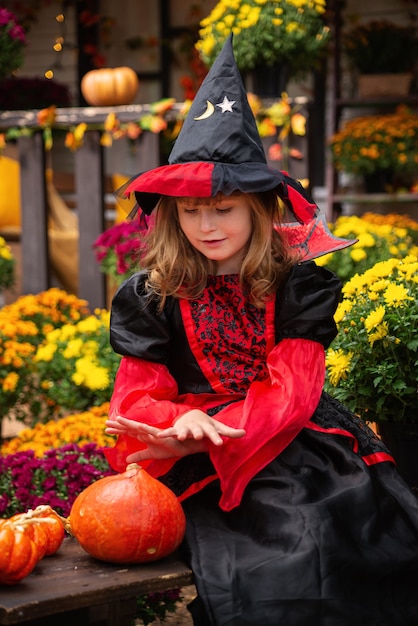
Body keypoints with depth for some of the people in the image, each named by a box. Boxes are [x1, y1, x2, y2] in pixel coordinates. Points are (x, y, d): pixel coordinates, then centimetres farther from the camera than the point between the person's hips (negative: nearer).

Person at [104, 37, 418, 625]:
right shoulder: (151, 297, 9)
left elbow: (291, 392, -4)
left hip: (298, 442, 2)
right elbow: (137, 399, 7)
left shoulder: (297, 287, 6)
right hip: (208, 467, -2)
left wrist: (202, 439, -20)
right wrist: (179, 420, -20)